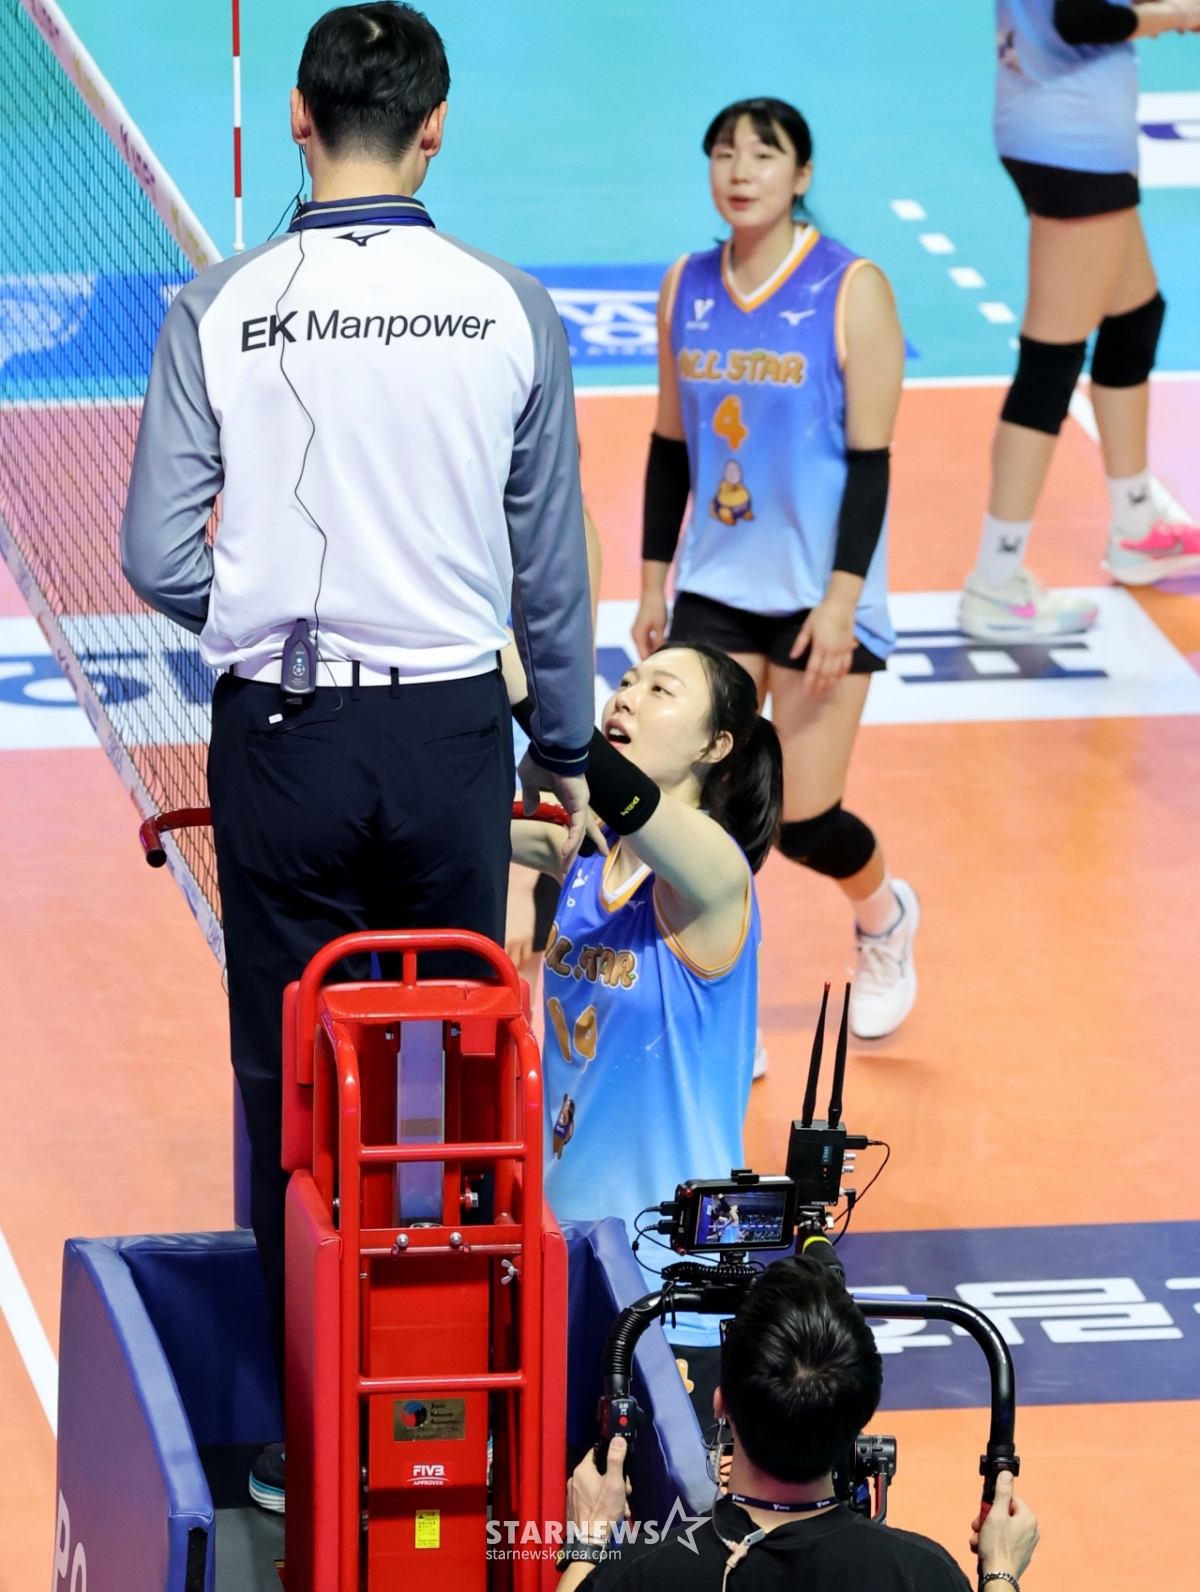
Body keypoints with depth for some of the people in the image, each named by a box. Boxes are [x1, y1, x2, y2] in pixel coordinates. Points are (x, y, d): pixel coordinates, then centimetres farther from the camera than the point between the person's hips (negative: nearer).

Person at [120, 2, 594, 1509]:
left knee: (294, 1088, 8)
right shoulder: (509, 309, -4)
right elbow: (549, 560, 3)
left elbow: (158, 563, -7)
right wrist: (565, 746, 16)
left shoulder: (221, 310, -7)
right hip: (451, 729, 1)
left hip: (280, 734, -1)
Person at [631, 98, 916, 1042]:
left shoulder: (851, 290, -10)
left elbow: (870, 459, -11)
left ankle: (884, 917, 33)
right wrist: (653, 581, 10)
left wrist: (842, 600, -17)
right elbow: (671, 444, 12)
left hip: (819, 593, -4)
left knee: (805, 823, -1)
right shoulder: (687, 288, 4)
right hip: (716, 585, 4)